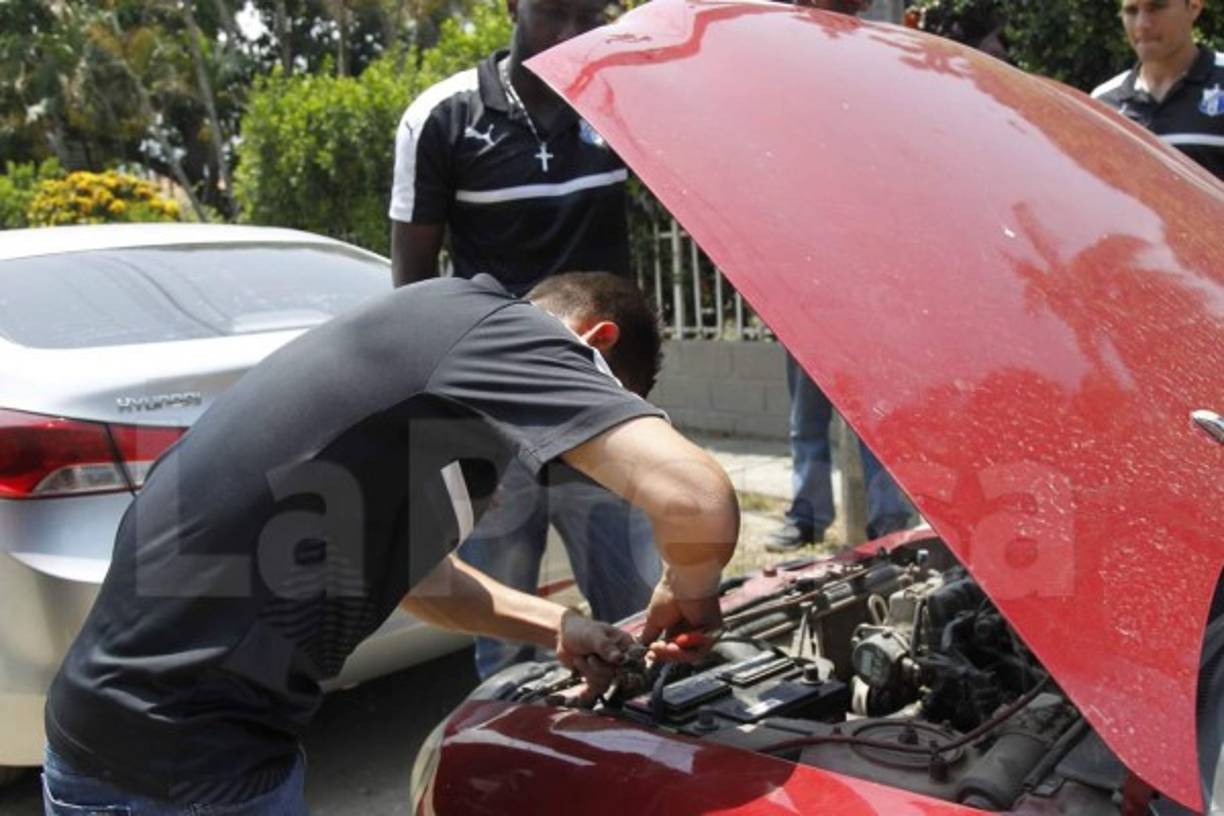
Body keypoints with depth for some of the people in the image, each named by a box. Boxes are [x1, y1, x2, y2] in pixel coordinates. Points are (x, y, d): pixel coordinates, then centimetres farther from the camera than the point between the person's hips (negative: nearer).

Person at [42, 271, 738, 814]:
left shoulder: (442, 333, 13)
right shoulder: (493, 329, -16)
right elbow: (698, 501, -28)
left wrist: (558, 627, 19)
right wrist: (688, 594, -6)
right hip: (184, 755, -9)